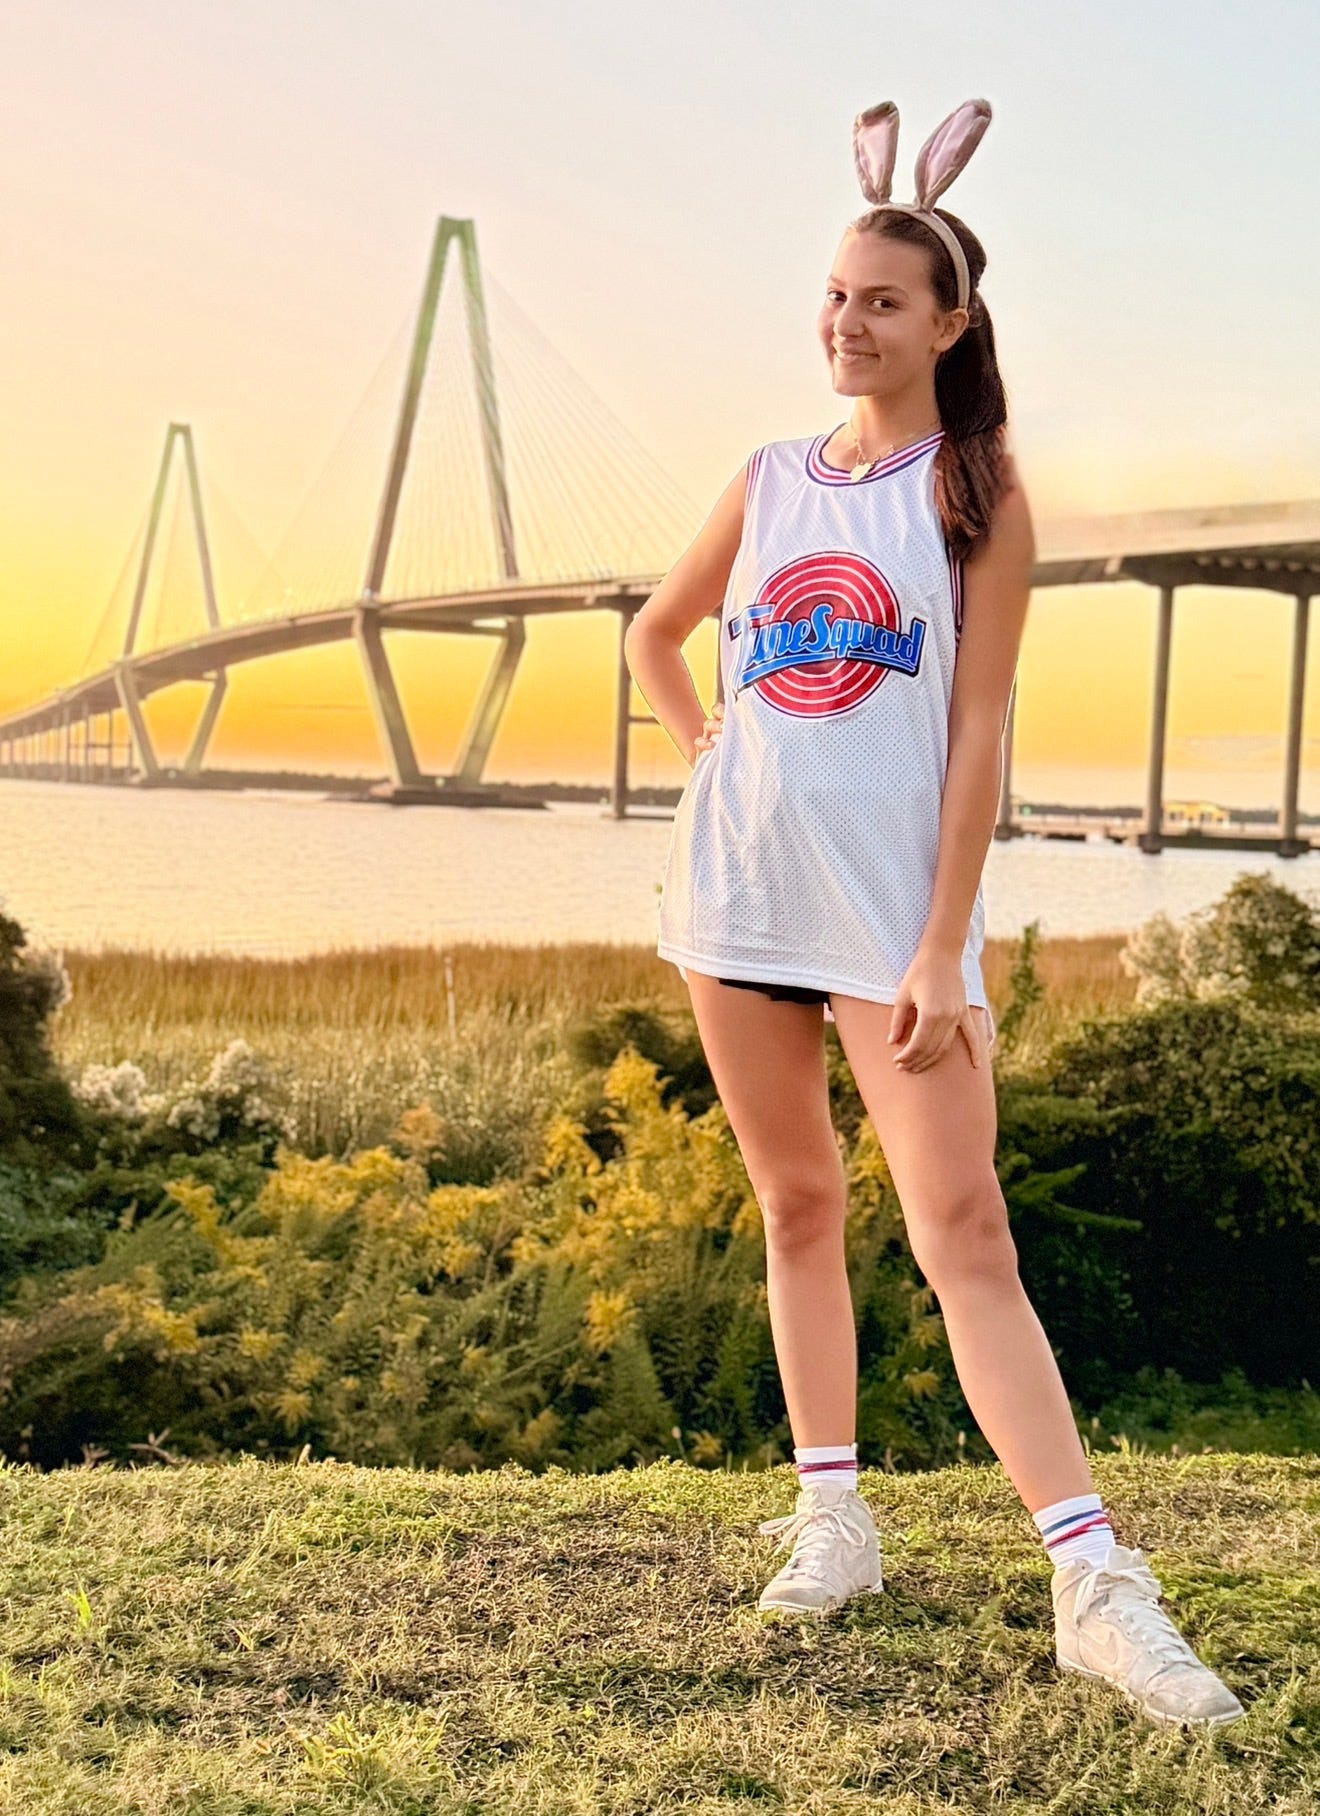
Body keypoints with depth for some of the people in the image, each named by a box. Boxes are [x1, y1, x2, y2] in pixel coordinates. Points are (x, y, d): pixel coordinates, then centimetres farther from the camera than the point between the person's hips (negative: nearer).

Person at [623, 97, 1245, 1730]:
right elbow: (653, 638, 25)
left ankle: (1095, 1586, -12)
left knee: (964, 1236, -11)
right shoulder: (770, 479, 10)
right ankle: (832, 1515, 21)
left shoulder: (981, 494, -2)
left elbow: (976, 734, -8)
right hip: (739, 892, 5)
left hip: (894, 910, -4)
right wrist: (715, 766, 10)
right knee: (796, 1203, 10)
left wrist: (942, 947, -15)